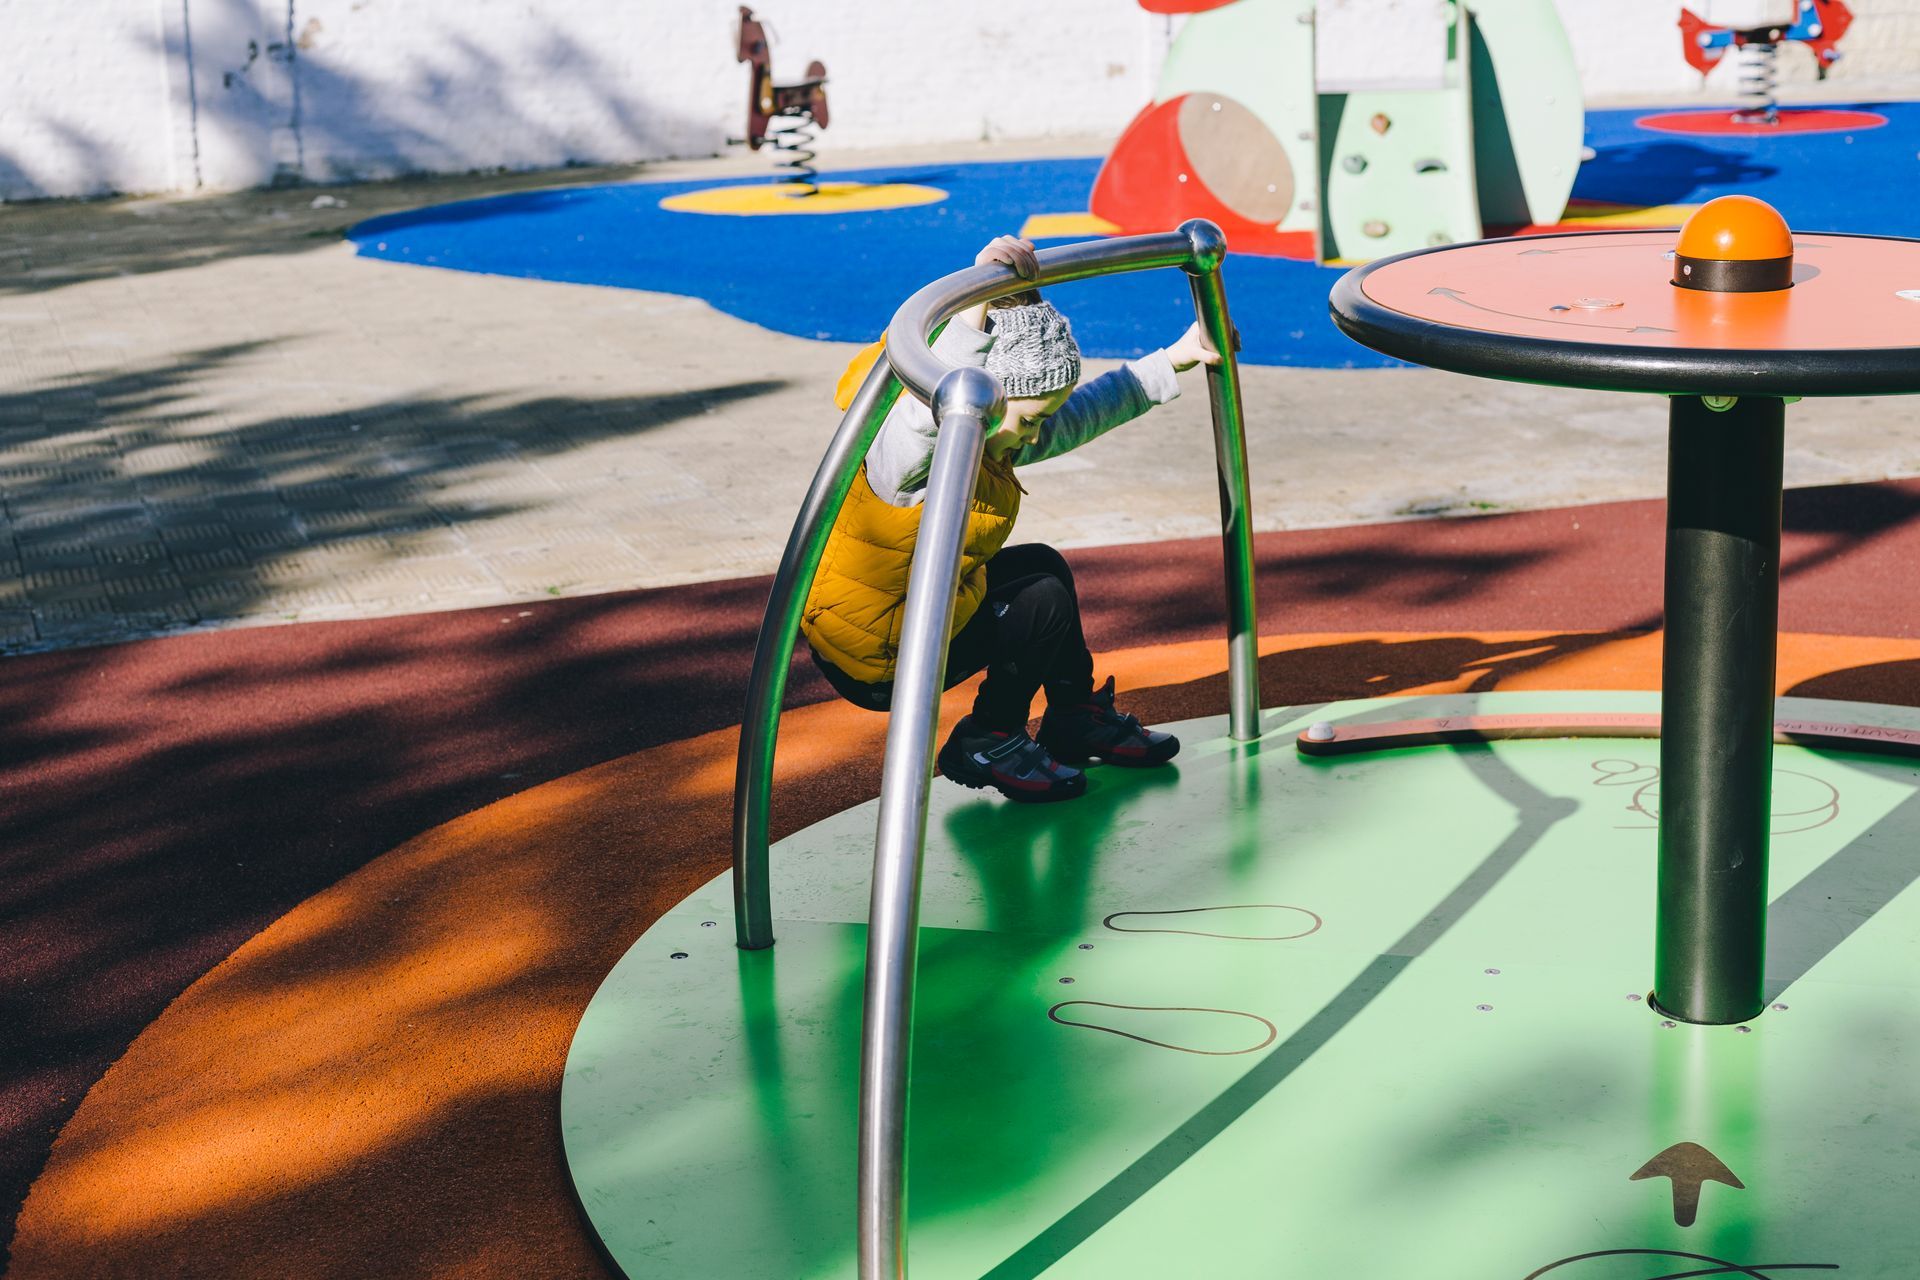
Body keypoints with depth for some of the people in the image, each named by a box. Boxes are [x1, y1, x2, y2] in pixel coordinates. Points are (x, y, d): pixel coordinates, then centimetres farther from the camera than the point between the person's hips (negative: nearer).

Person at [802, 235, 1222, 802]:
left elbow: (1085, 412, 14)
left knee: (1042, 565, 20)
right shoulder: (908, 449, -31)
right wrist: (975, 307, -67)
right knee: (1042, 600, -9)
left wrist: (1174, 360, 15)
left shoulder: (997, 438, -1)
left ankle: (1077, 719, 35)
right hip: (875, 664, -10)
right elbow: (929, 409, -57)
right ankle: (985, 745, 6)